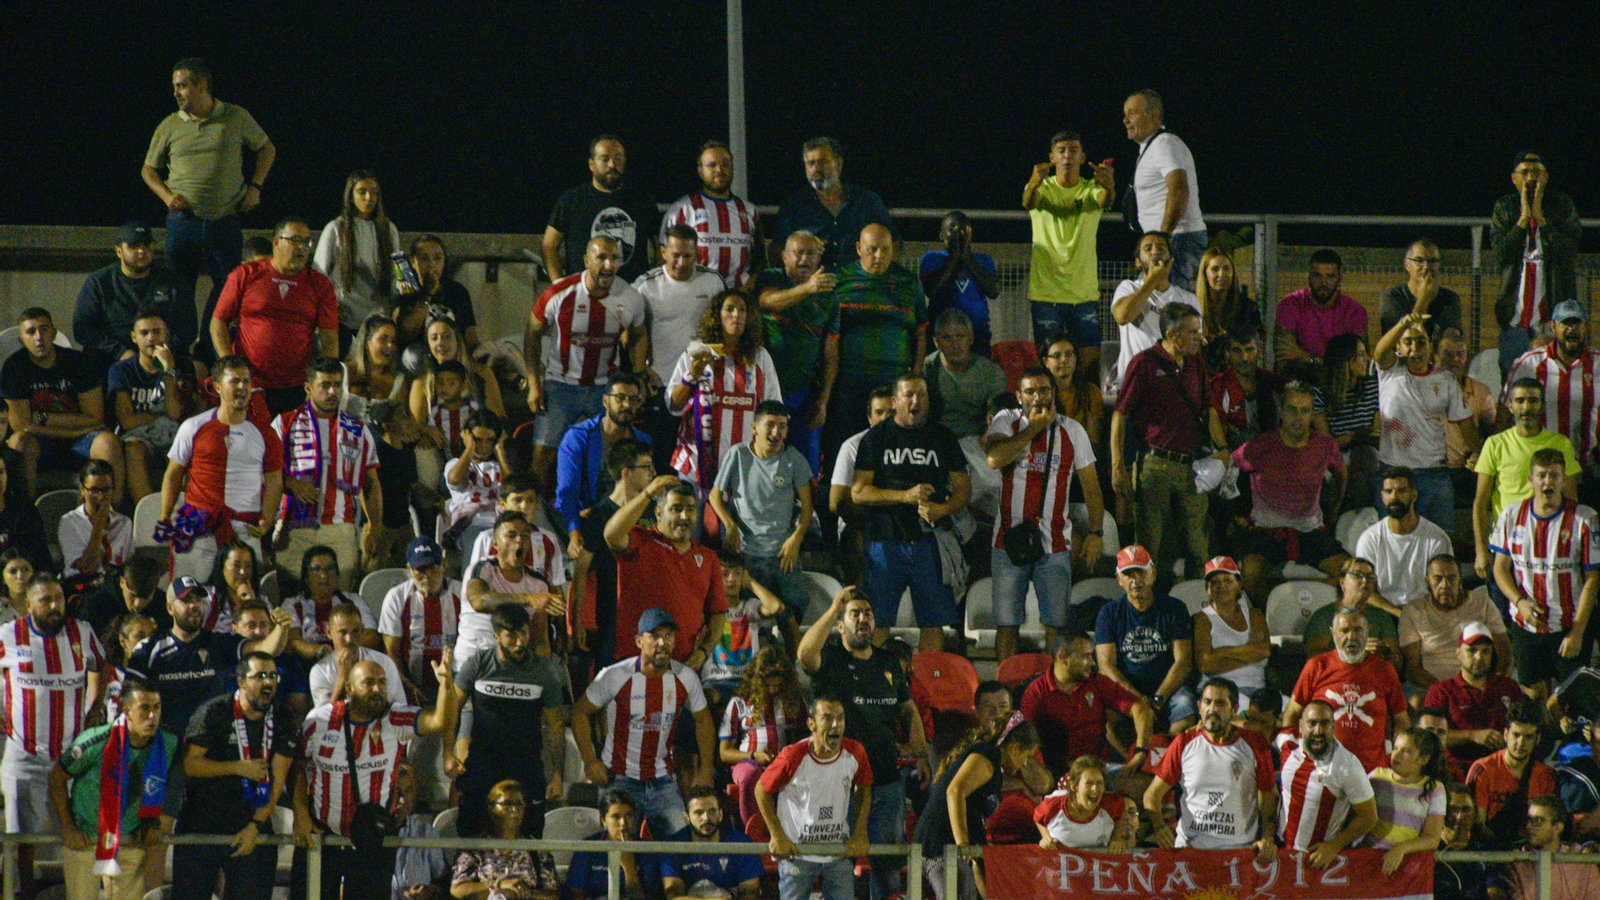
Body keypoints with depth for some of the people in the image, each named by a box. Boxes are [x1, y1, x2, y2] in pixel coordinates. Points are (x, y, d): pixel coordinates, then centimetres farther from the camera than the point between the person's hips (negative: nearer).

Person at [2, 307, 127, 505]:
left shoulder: (77, 361, -2)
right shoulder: (13, 367, -6)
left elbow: (95, 418, -3)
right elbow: (21, 425, -10)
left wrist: (43, 419, -9)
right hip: (40, 444, -1)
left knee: (109, 442, -30)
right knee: (18, 443, -35)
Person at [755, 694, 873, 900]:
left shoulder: (855, 753, -7)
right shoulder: (793, 757, -17)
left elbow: (864, 788, 13)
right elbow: (762, 790, -3)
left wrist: (859, 835, 7)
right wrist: (777, 837, -6)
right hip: (796, 852, -3)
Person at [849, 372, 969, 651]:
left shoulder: (942, 437, 11)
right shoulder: (877, 437, 4)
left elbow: (964, 488, 12)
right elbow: (858, 492, -1)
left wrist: (943, 508, -10)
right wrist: (905, 496, -13)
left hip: (929, 541, 2)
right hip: (886, 540, -2)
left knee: (934, 622, 0)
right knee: (877, 622, -4)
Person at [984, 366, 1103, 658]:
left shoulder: (1072, 431, 6)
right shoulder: (1007, 421, 2)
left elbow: (1091, 485, 11)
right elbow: (994, 459, -19)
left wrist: (1094, 533, 3)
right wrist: (1034, 428, -12)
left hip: (1055, 544, 1)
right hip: (1010, 538, -1)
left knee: (1056, 623, -2)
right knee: (1006, 623, 0)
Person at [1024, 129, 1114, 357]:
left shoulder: (1091, 190, 5)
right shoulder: (1043, 188, 3)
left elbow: (1104, 201, -18)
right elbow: (1029, 202, -20)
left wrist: (1109, 187, -45)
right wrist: (1033, 185, -46)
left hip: (1085, 293, 1)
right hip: (1046, 293, -1)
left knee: (1090, 359, -2)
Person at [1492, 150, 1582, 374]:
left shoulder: (1561, 205, 7)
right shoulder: (1504, 208, 9)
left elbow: (1570, 246, -8)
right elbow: (1499, 253, -4)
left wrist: (1539, 215, -10)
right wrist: (1524, 218, -9)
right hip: (1516, 317, 1)